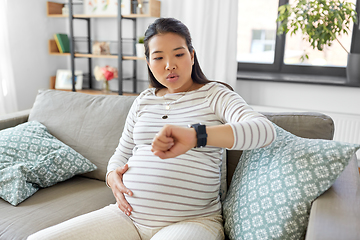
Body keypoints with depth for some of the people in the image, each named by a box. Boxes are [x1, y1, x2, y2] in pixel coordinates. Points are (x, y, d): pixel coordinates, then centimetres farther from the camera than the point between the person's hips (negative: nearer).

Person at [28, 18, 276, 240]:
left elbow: (265, 130, -19)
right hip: (129, 215, 5)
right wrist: (112, 175, -2)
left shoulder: (214, 95, 0)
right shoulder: (144, 100, 14)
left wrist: (195, 135, -35)